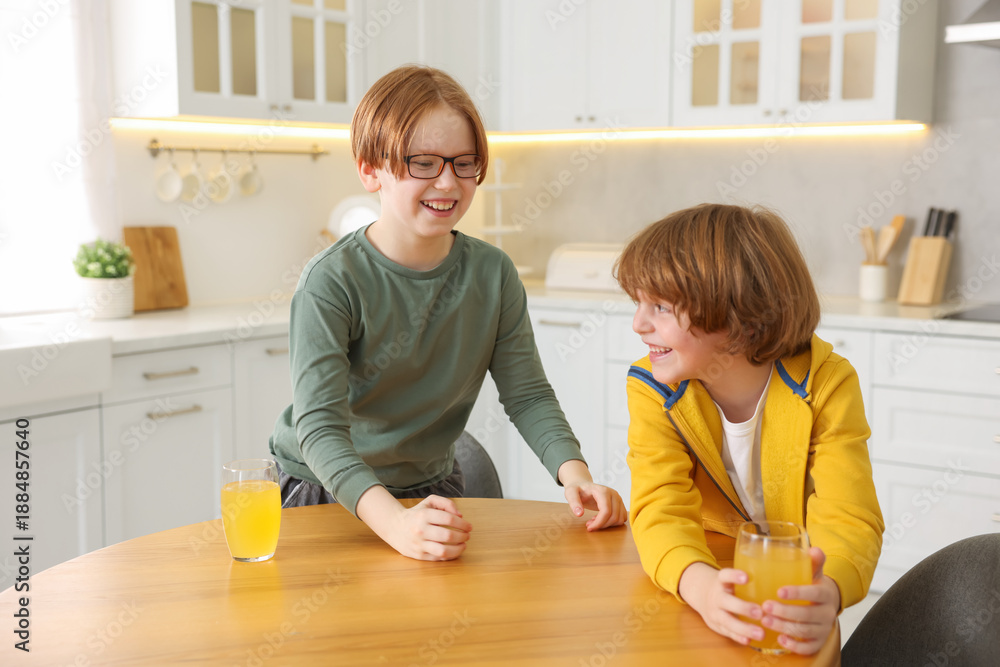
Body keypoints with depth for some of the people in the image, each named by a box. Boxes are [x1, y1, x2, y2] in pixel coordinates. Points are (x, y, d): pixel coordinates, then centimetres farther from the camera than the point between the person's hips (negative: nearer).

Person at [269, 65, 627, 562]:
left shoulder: (493, 274, -4)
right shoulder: (332, 282, -19)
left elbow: (527, 395, -1)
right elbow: (320, 425, -28)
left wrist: (574, 473, -21)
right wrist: (395, 522, -43)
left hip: (430, 488, 3)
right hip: (322, 491, -3)